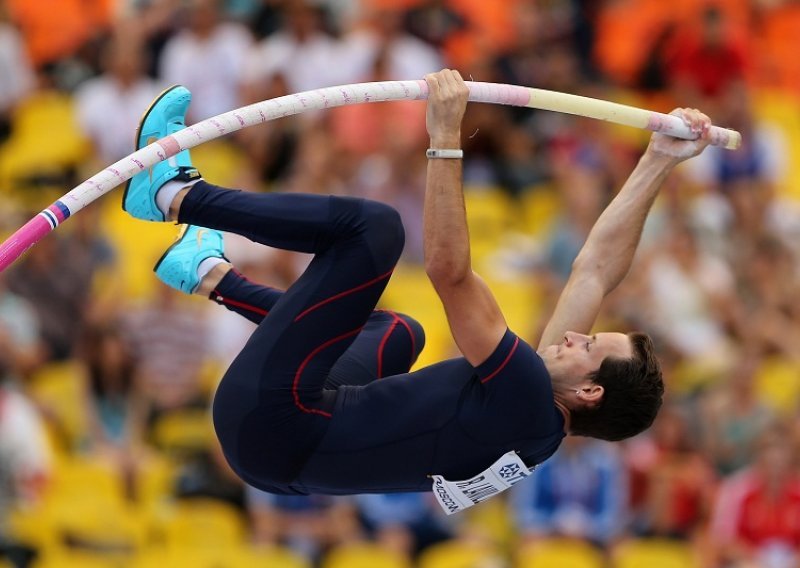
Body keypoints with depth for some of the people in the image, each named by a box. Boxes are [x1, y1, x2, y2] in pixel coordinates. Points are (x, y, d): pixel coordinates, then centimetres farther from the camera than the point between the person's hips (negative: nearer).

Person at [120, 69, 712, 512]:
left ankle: (173, 192, 0)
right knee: (401, 332, 37)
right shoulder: (542, 421, 3)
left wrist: (445, 138, -28)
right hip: (287, 453, 10)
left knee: (374, 226, -16)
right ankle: (209, 274, 42)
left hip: (269, 423, -9)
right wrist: (659, 162, 7)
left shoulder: (528, 399, -20)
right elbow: (598, 268, 8)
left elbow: (450, 272, -27)